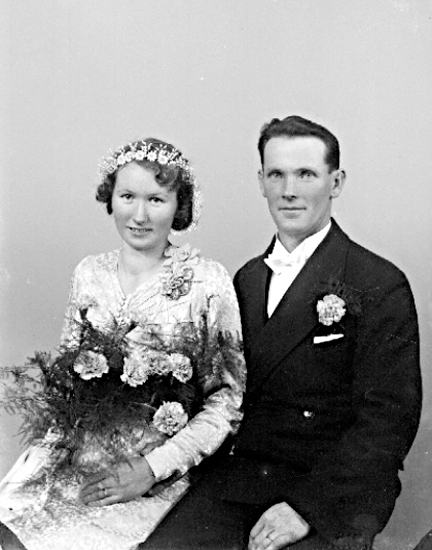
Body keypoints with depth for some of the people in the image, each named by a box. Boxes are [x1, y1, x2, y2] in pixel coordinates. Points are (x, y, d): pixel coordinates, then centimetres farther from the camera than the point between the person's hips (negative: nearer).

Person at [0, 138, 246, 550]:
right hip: (72, 464, 4)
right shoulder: (89, 274, 6)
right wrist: (56, 439, -3)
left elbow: (227, 399, -5)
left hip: (156, 480, -3)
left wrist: (152, 467, -12)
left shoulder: (207, 281, -7)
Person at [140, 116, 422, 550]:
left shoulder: (381, 286, -6)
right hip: (238, 476, 4)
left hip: (335, 492, -4)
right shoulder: (247, 278, 13)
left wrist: (306, 506, -17)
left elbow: (388, 419, -11)